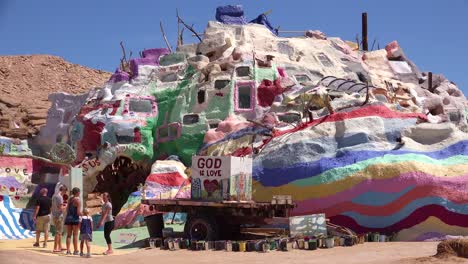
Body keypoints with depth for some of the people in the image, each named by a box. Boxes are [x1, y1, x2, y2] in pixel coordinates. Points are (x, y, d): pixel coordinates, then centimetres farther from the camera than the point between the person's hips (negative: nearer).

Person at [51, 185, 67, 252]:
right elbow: (60, 208, -23)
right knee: (58, 232, -4)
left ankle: (60, 247, 23)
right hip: (59, 216, -9)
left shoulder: (54, 196, 12)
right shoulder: (60, 197, -17)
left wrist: (62, 204, 18)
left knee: (60, 232, 18)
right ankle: (55, 248, -2)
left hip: (54, 216, 9)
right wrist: (65, 206, -5)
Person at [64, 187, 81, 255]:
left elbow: (67, 209, 14)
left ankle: (68, 250, 8)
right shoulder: (78, 200, -10)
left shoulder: (70, 199, 10)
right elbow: (78, 212, -15)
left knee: (69, 235, 8)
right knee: (75, 235, -1)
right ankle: (75, 251, 2)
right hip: (75, 219, -6)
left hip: (68, 217, 6)